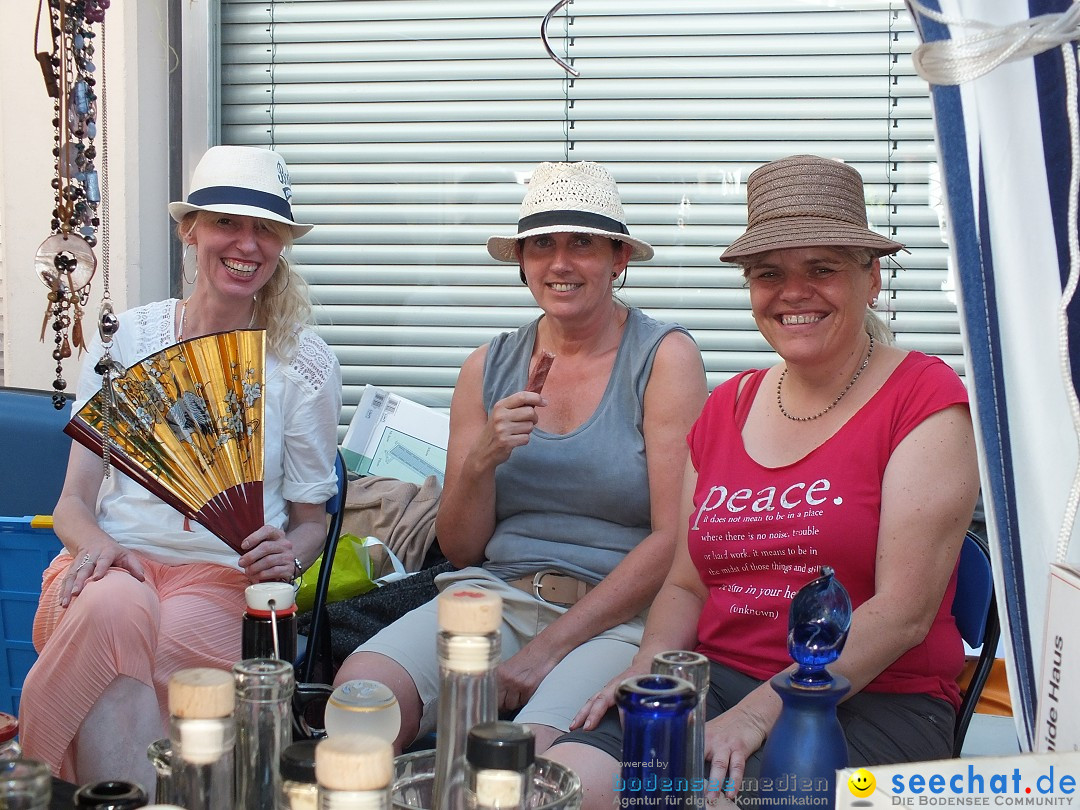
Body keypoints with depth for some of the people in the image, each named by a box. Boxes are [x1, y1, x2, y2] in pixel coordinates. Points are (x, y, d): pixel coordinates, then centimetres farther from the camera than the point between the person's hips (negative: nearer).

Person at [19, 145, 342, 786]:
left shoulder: (305, 363, 5)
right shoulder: (128, 339, 8)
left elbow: (312, 521, 10)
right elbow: (75, 499, 8)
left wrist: (288, 556, -13)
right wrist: (94, 542, -16)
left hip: (224, 574, -1)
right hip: (115, 561, 1)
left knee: (176, 643, -37)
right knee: (114, 608, -37)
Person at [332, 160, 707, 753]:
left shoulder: (664, 356, -1)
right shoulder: (488, 368, 11)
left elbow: (676, 538, -8)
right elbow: (460, 549, 12)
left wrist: (551, 646, -13)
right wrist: (482, 460, -10)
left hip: (618, 617, -4)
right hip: (495, 596, 4)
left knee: (535, 749, -35)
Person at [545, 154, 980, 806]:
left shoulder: (925, 399, -4)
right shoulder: (727, 408, 15)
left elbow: (904, 611, -12)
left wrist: (760, 712, -20)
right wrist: (647, 670, -4)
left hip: (874, 700, -4)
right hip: (714, 682, 5)